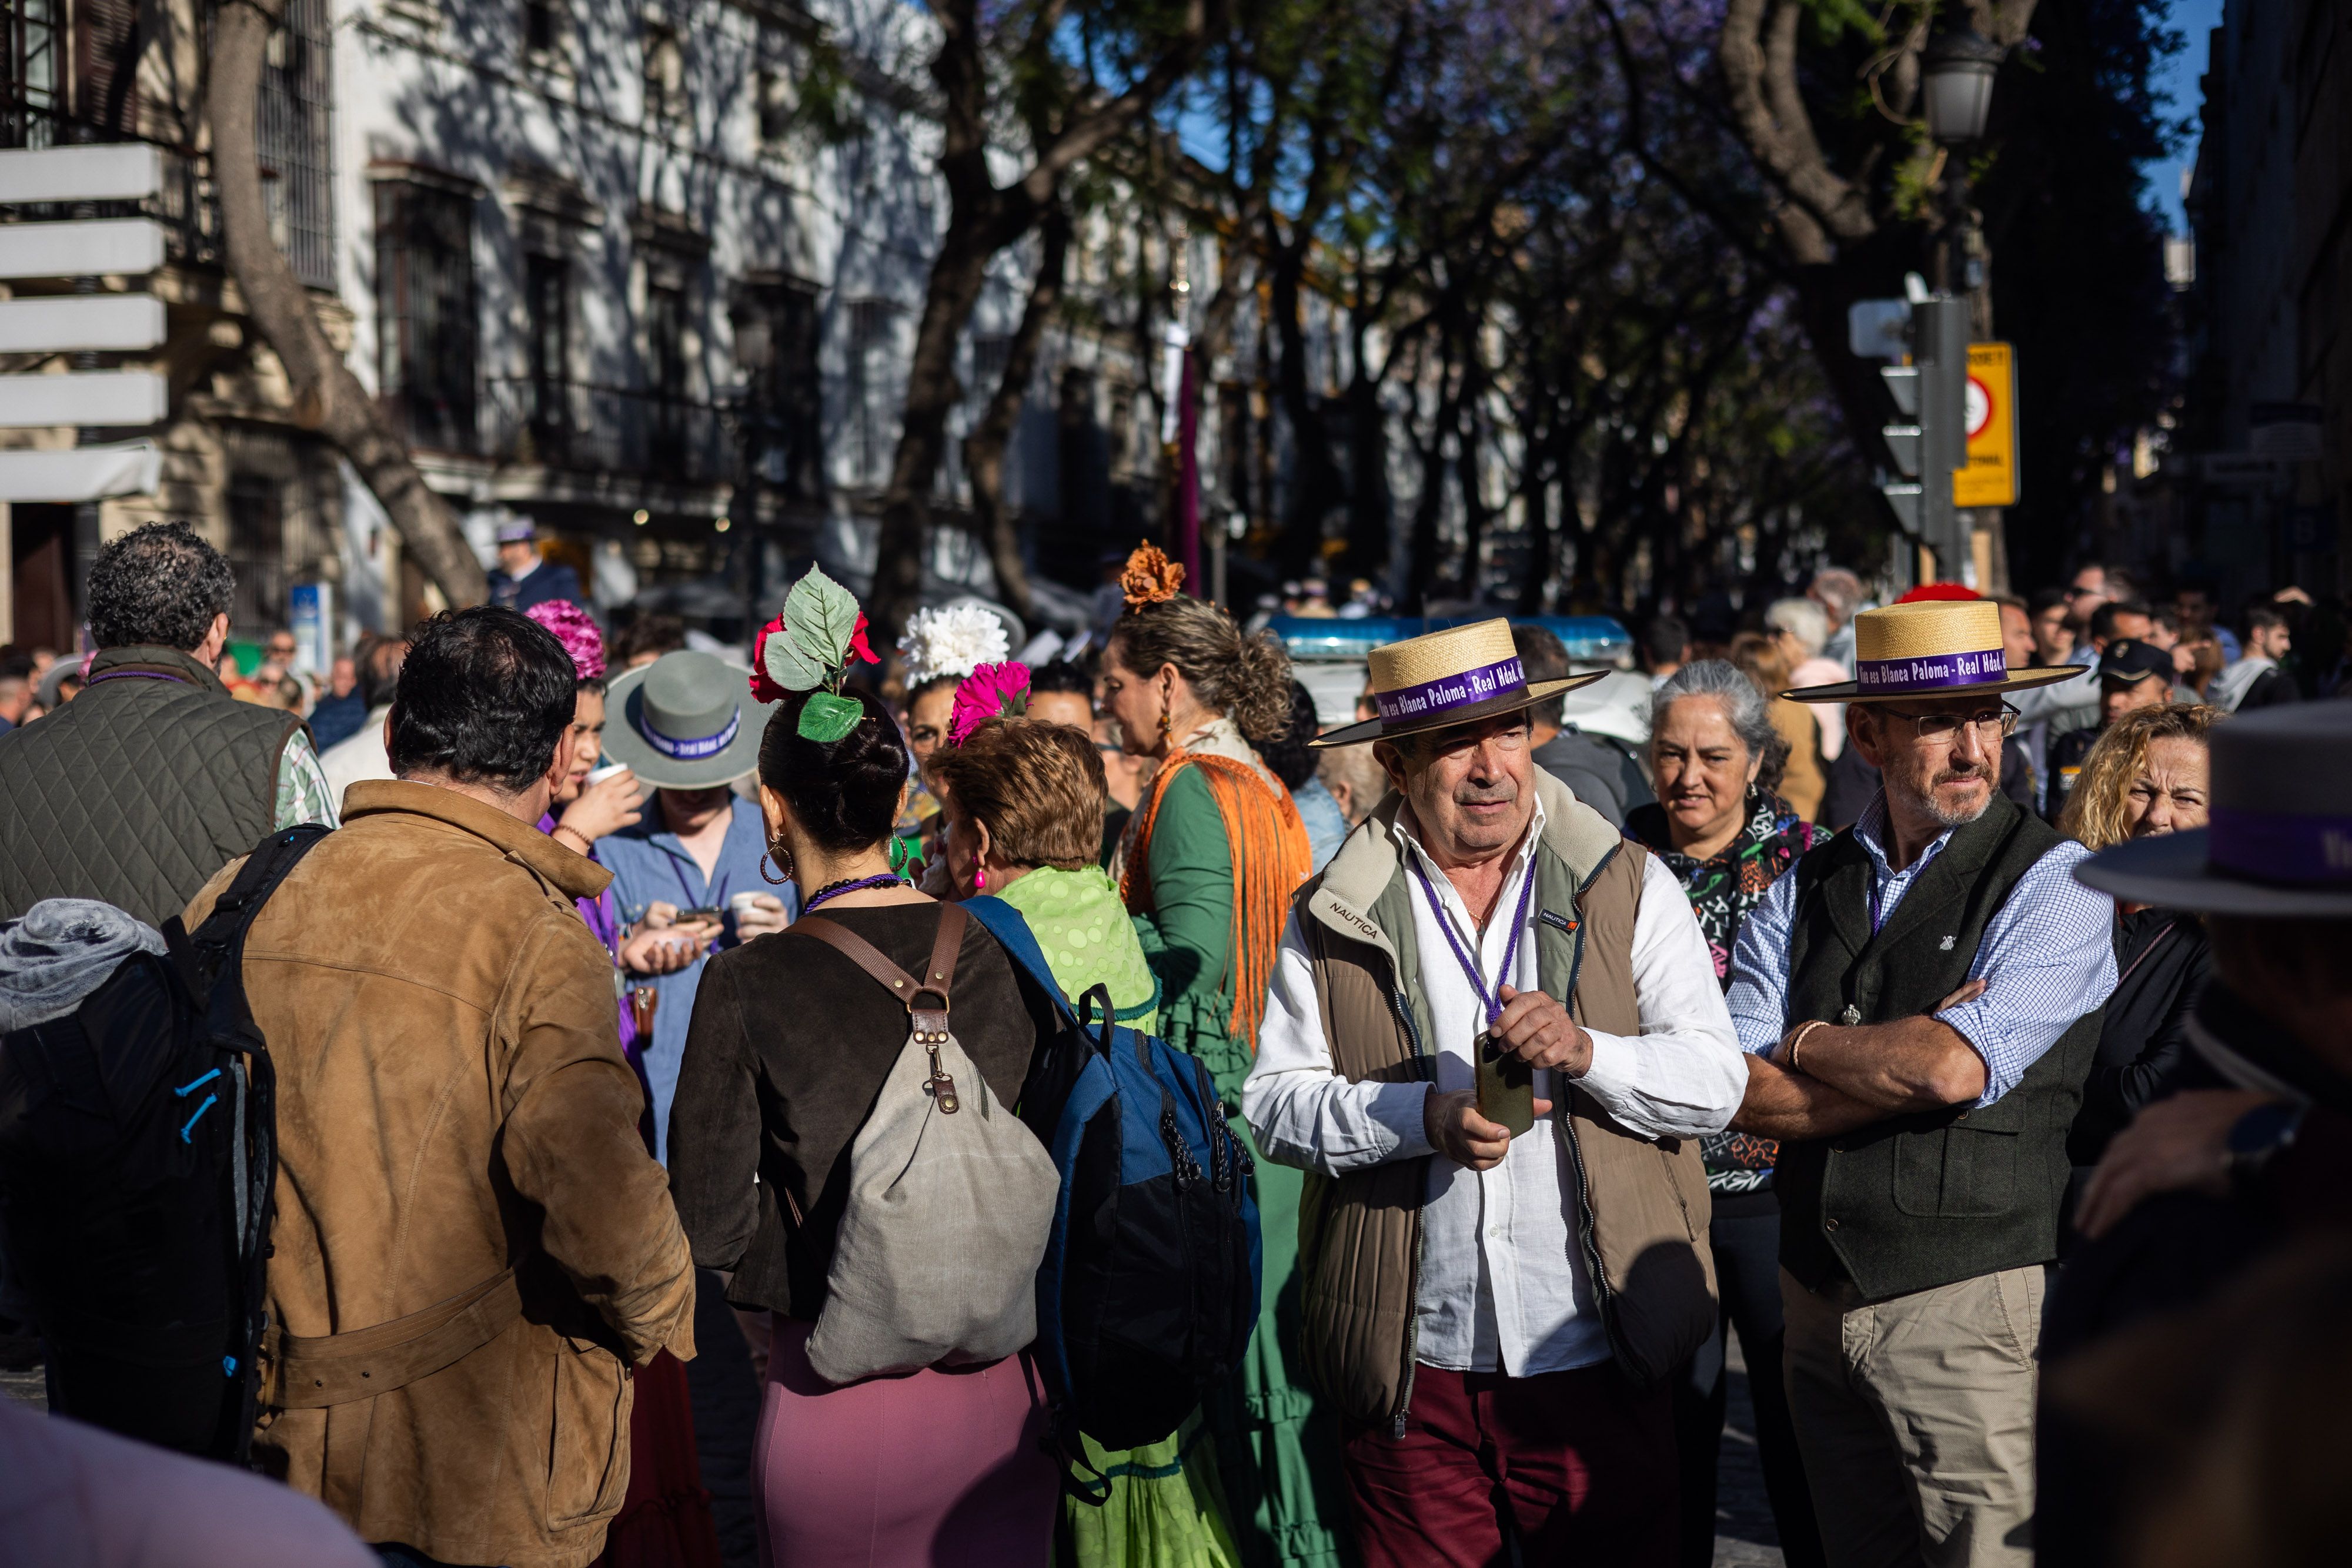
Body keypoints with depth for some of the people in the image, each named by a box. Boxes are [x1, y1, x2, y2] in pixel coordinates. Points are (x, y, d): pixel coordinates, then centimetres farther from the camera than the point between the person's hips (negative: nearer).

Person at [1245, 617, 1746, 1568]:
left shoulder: (1629, 886, 4)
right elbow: (1274, 1103, 0)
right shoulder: (1332, 917, 5)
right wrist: (1423, 1115, -15)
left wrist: (1585, 1052, -18)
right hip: (1412, 1370, 0)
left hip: (1595, 1358, 0)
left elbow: (1716, 1081, -1)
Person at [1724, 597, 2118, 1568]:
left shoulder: (2053, 880, -7)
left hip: (1976, 1304, -5)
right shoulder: (1804, 889, 7)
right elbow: (1735, 1092, -4)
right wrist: (1903, 1063, -13)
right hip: (1819, 1297, 5)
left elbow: (1957, 1069, -20)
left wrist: (1809, 1042, -5)